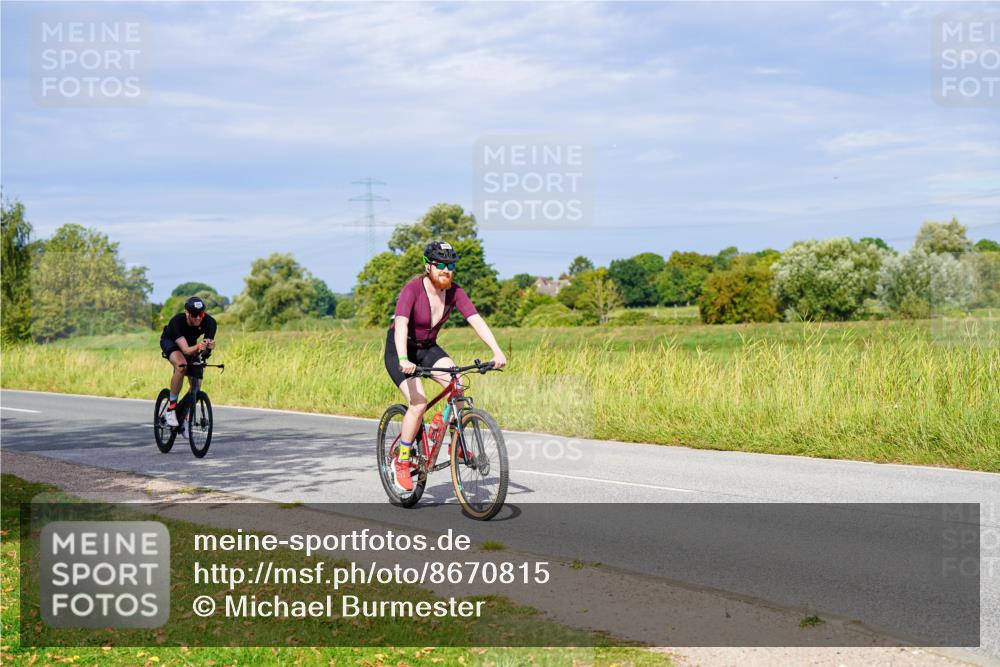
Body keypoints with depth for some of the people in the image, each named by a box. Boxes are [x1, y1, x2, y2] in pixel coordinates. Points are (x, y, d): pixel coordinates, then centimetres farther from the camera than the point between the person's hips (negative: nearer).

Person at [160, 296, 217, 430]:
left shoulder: (209, 322, -30)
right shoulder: (177, 321, -38)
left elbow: (206, 350, -30)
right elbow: (186, 350, -45)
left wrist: (208, 348, -53)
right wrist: (198, 347, -65)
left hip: (191, 344, 4)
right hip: (169, 341, -4)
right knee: (181, 365, -36)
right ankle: (171, 407, -24)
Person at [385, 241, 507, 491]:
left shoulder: (454, 292, -11)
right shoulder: (412, 289, -26)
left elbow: (476, 320, -19)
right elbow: (401, 325, -39)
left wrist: (497, 351, -33)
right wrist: (403, 360, -54)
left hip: (428, 348, 5)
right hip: (399, 349, -5)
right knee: (419, 403, -22)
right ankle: (401, 461, -5)